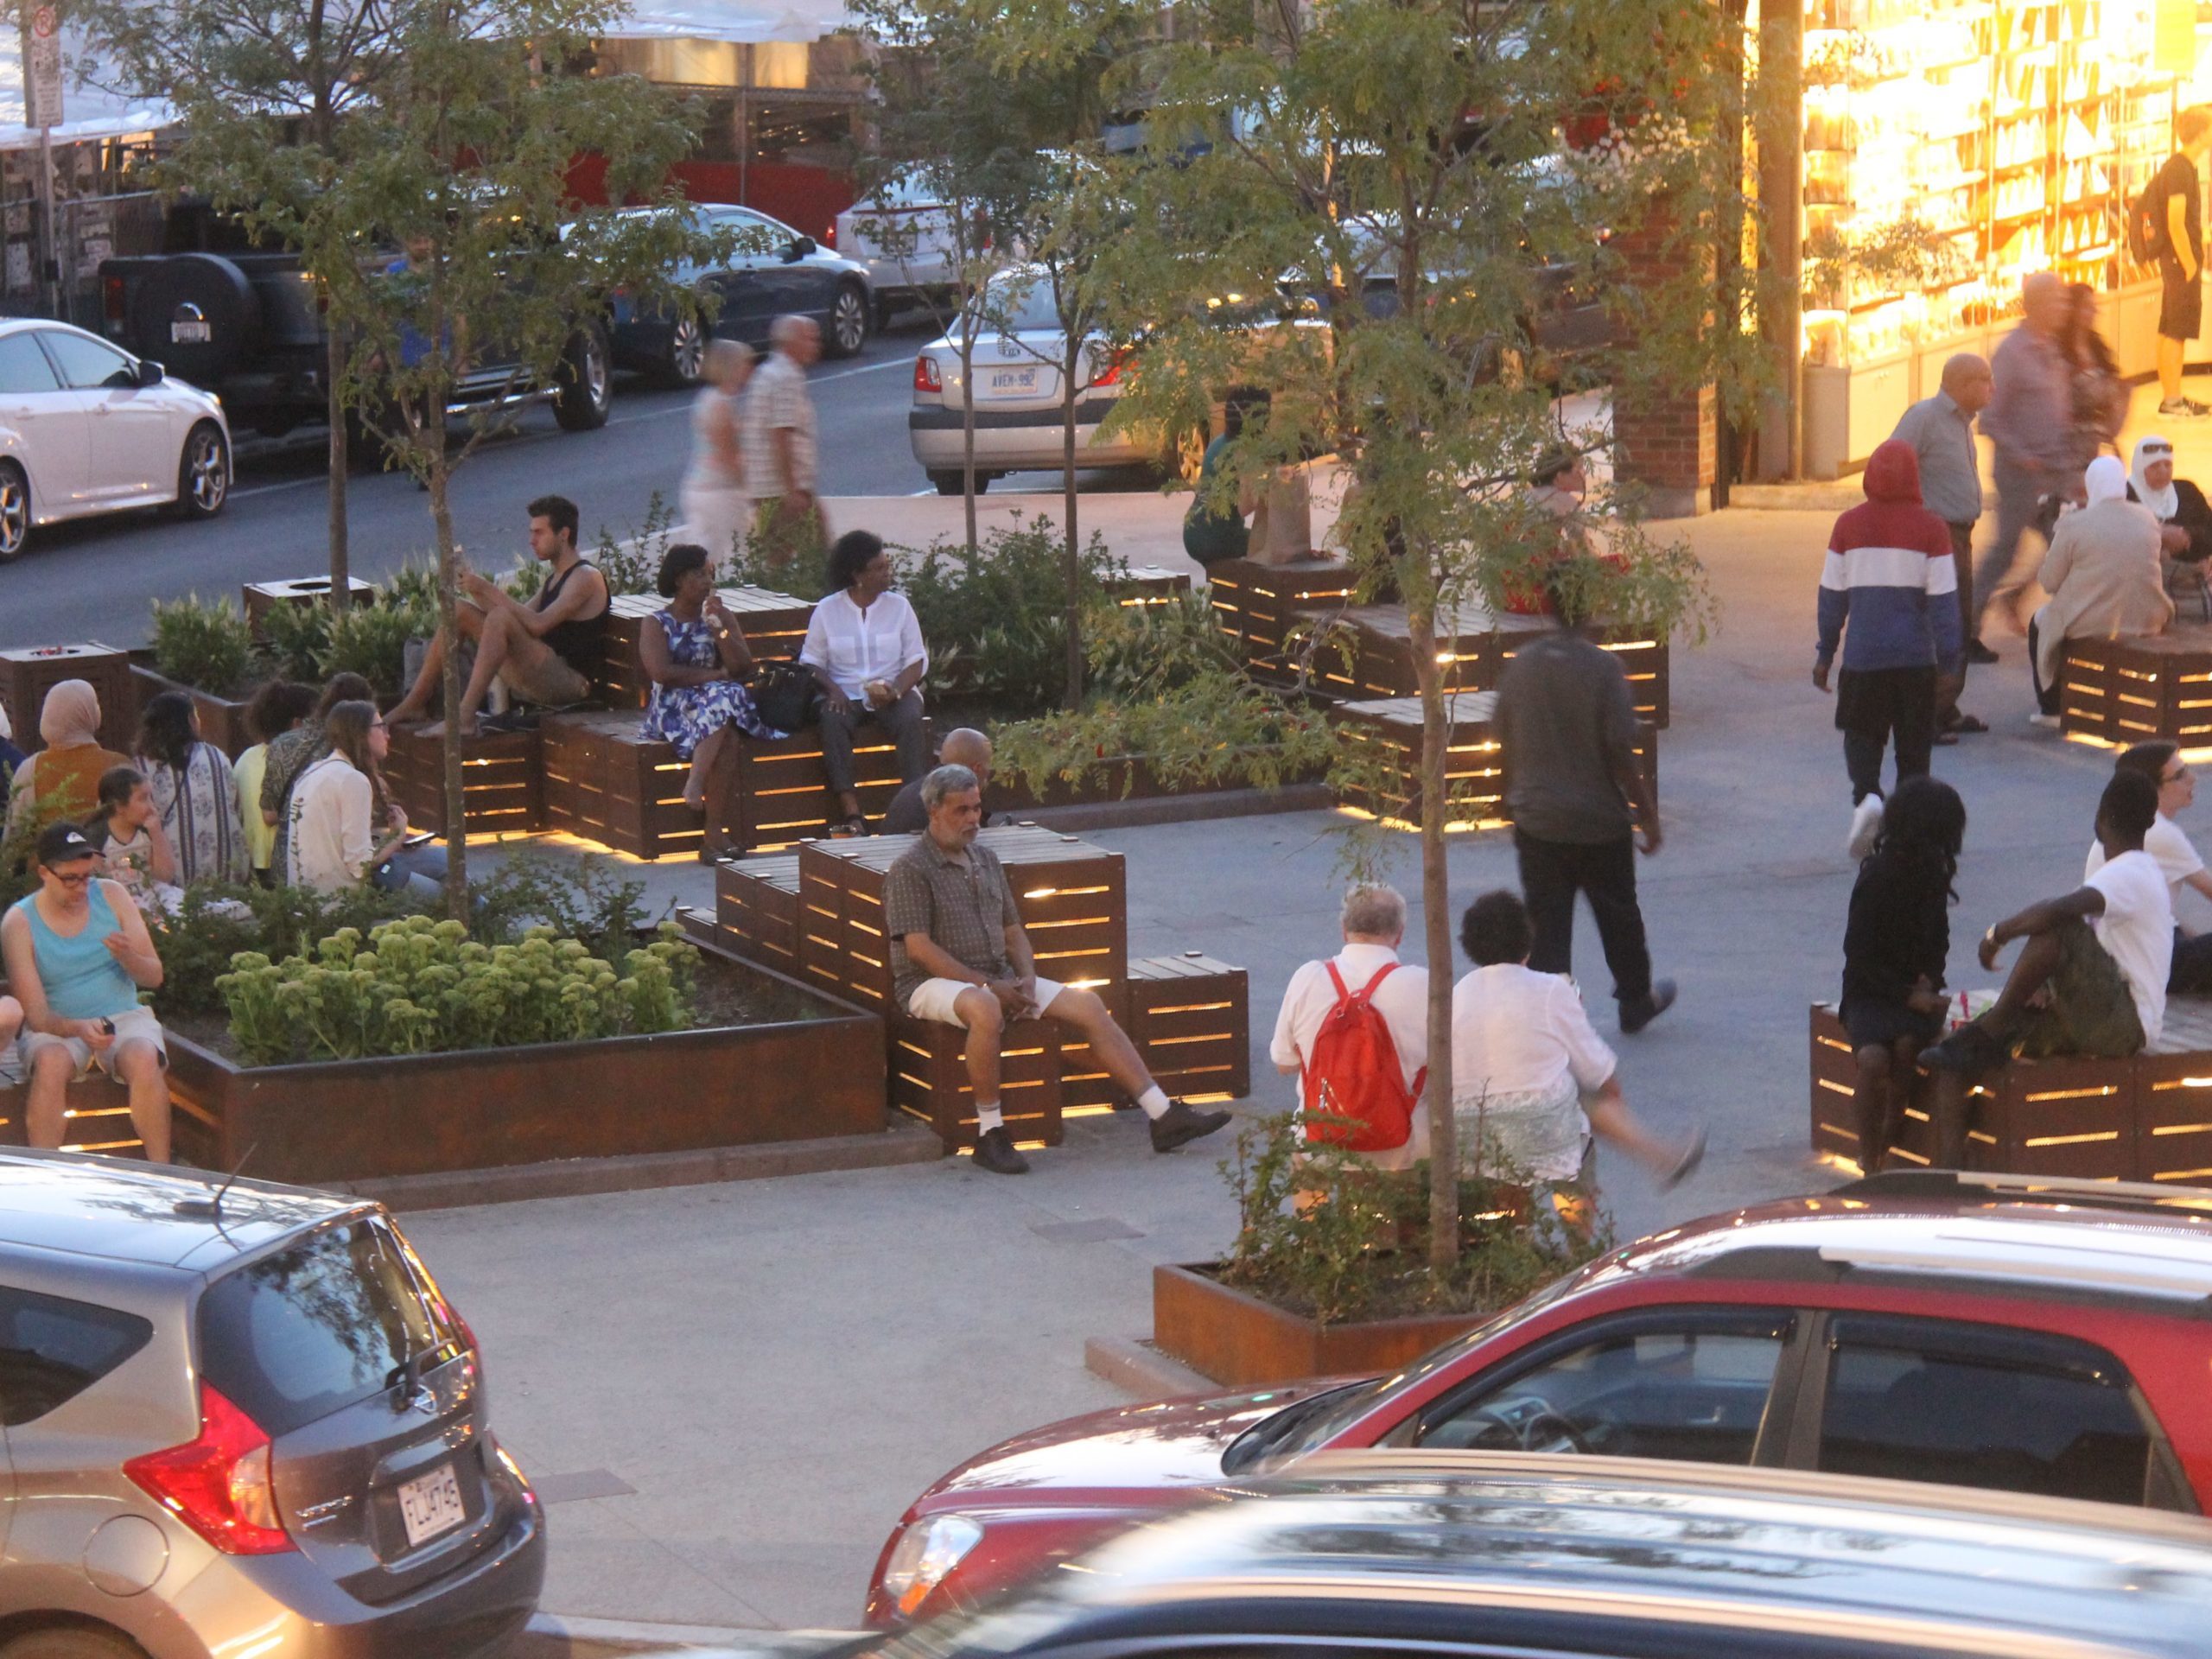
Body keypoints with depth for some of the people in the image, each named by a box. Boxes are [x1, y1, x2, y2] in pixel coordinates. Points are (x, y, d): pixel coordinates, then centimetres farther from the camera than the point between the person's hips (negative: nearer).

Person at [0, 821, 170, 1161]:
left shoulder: (111, 896, 1)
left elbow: (154, 977, 4)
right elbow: (36, 1015, -12)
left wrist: (128, 957, -19)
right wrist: (79, 1028, -32)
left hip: (124, 1017, 2)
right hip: (57, 1028, -2)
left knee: (144, 1060, -32)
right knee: (51, 1063, -35)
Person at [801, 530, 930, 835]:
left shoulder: (898, 605, 9)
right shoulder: (827, 609, 6)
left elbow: (917, 660, 5)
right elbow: (811, 661, 5)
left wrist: (895, 690, -14)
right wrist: (832, 690, -15)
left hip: (894, 692, 1)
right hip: (844, 693, -1)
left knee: (911, 720, -32)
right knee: (833, 721, -34)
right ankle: (851, 814, -43)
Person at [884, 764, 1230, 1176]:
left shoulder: (986, 860, 17)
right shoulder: (911, 870, -7)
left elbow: (1012, 930, 19)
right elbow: (918, 948, -16)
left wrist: (1026, 979, -2)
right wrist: (985, 984, -20)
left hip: (996, 979, 8)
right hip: (933, 983, -8)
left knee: (1087, 1005, -6)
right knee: (985, 1008, -41)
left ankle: (1163, 1114, -6)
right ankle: (990, 1134, -31)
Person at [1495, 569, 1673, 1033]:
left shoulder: (1521, 665, -2)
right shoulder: (1602, 667, -15)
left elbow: (1506, 742, 7)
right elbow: (1621, 753, -15)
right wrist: (1648, 815, -5)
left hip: (1536, 820, 3)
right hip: (1601, 820, -3)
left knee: (1546, 925, 4)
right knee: (1618, 916, 18)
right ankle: (1635, 999, 37)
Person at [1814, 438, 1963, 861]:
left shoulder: (1849, 525, -1)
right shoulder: (1931, 529, -5)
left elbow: (1832, 596, 4)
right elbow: (1943, 599, -5)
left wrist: (1824, 653, 13)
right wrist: (1949, 658, 2)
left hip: (1862, 654, 0)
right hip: (1915, 656, 0)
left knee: (1862, 734, 12)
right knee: (1914, 745, 11)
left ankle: (1867, 796, -14)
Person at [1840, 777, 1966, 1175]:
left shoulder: (1934, 874, 7)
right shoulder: (1878, 877, -12)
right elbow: (1859, 952, -12)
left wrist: (1929, 980, -2)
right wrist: (1907, 995, -18)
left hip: (1915, 989, 4)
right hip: (1869, 990, -4)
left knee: (1907, 1043, -29)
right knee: (1874, 1057, -31)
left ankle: (1886, 1149, -16)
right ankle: (1870, 1164, -17)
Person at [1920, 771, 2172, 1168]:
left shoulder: (2129, 876, -13)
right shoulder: (2137, 872, 20)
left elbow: (2060, 911, -33)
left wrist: (1999, 933, -16)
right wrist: (2045, 983, 2)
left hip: (2125, 1025, -10)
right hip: (2099, 1022, 10)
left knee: (2057, 927, -33)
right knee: (1954, 1063, -6)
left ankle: (1988, 1031, -20)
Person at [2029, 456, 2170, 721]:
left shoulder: (2073, 524, -15)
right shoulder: (2147, 517, -1)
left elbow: (2049, 583, -8)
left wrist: (2049, 561, 13)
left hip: (2090, 623, -4)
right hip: (2145, 620, 4)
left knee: (2039, 623, 27)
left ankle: (2051, 708, 28)